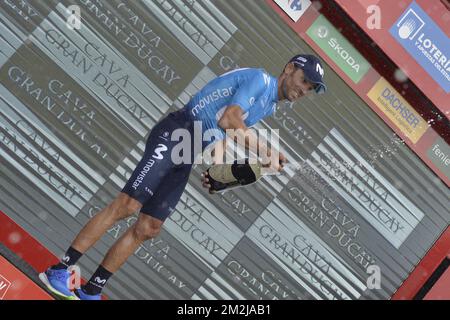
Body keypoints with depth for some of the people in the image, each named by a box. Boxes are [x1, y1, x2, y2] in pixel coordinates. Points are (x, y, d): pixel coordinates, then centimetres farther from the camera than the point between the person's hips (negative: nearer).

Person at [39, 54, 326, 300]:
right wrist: (265, 153, -18)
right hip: (175, 134, -9)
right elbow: (229, 119, -21)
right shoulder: (260, 79, -8)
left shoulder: (269, 106, 20)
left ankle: (91, 291, 7)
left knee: (149, 228, 2)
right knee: (127, 205, -18)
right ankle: (60, 271, -13)